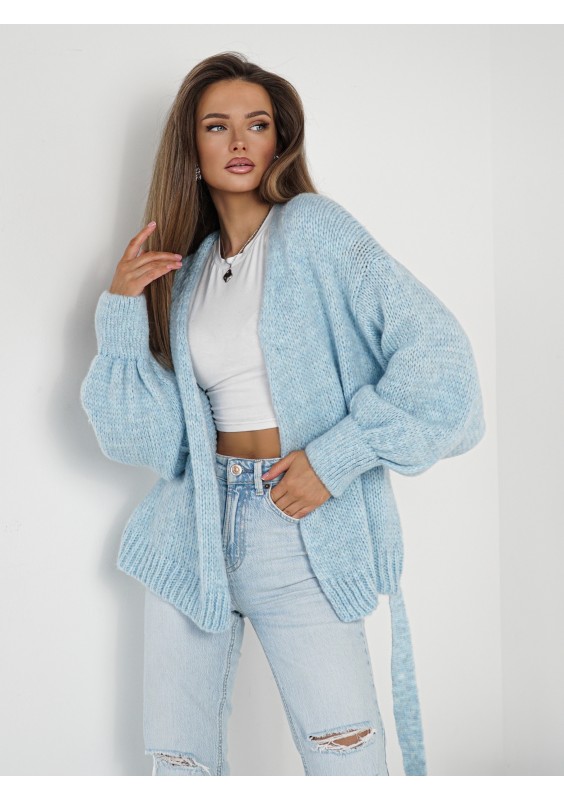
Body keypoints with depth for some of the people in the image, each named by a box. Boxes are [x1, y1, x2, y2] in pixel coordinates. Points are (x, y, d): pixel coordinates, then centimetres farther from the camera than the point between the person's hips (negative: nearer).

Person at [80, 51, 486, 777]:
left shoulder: (313, 228, -4)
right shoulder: (183, 269, 9)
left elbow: (436, 351, -14)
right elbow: (145, 439, 1)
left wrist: (335, 456, -16)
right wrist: (121, 310, -6)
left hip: (302, 530, -4)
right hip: (196, 524, 5)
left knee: (345, 763, -6)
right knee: (177, 756, 12)